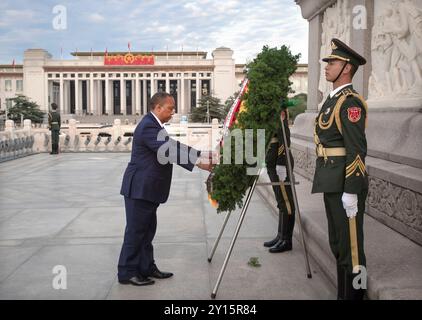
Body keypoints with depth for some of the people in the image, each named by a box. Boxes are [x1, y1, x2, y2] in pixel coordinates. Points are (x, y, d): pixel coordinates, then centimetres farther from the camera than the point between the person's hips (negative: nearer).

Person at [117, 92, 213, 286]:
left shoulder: (154, 125, 14)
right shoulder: (148, 127, -20)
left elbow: (173, 146, 13)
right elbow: (169, 151, -29)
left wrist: (201, 154, 4)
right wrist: (199, 163, -33)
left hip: (147, 189, 10)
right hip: (139, 188, -10)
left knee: (147, 230, 15)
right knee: (136, 231, -2)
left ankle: (146, 268, 25)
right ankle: (127, 273, 7)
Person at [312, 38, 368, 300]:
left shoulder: (350, 102, -13)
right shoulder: (333, 99, 16)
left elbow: (357, 149, -19)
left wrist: (351, 191, -22)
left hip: (346, 185, -10)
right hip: (332, 183, 10)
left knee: (350, 246, -1)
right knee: (338, 244, 17)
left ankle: (354, 294, 9)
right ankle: (343, 294, 29)